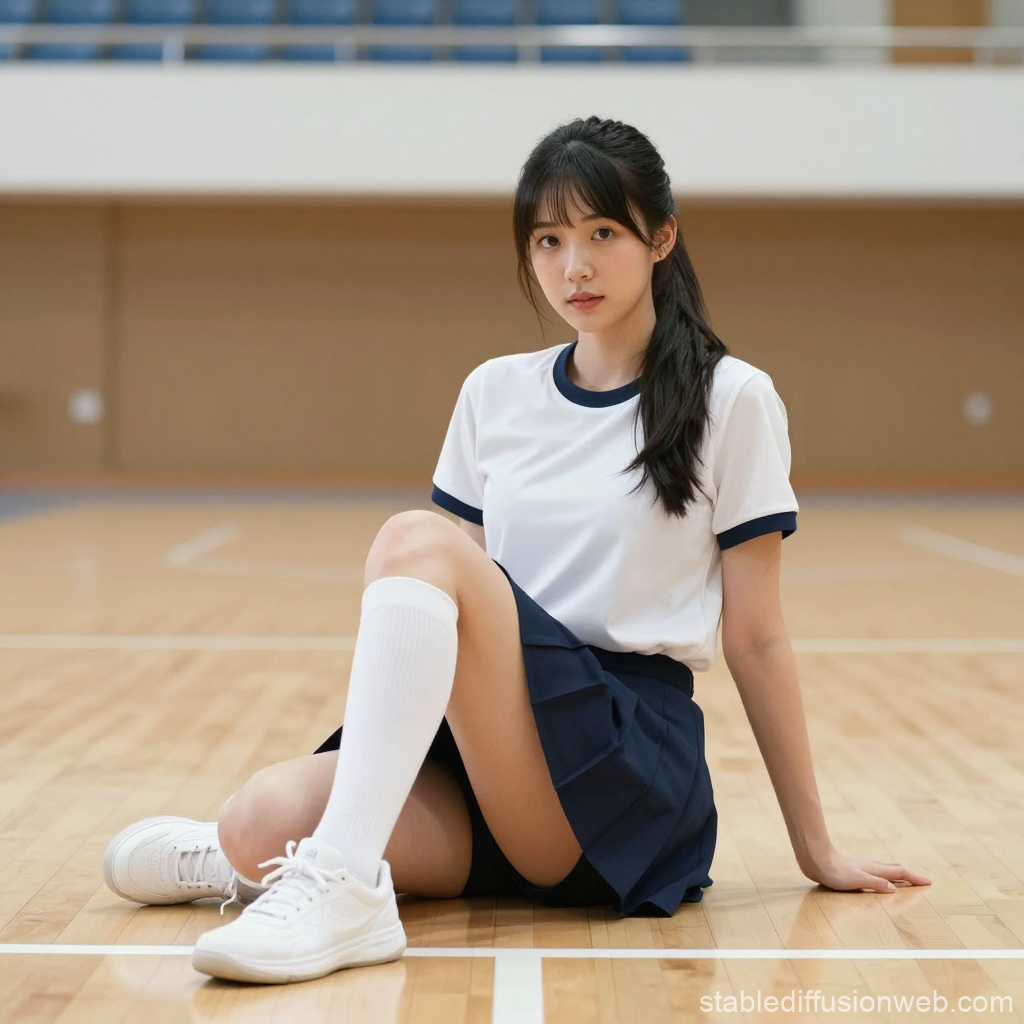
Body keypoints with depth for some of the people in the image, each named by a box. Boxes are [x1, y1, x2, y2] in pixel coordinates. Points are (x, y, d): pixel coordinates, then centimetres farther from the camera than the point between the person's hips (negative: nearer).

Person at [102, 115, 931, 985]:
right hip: (490, 747, 4)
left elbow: (754, 637, 3)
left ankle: (341, 884, -35)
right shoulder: (494, 393, 13)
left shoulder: (730, 399, 1)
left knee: (418, 541, -28)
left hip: (635, 766, -4)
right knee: (265, 817, -28)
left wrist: (815, 850, 5)